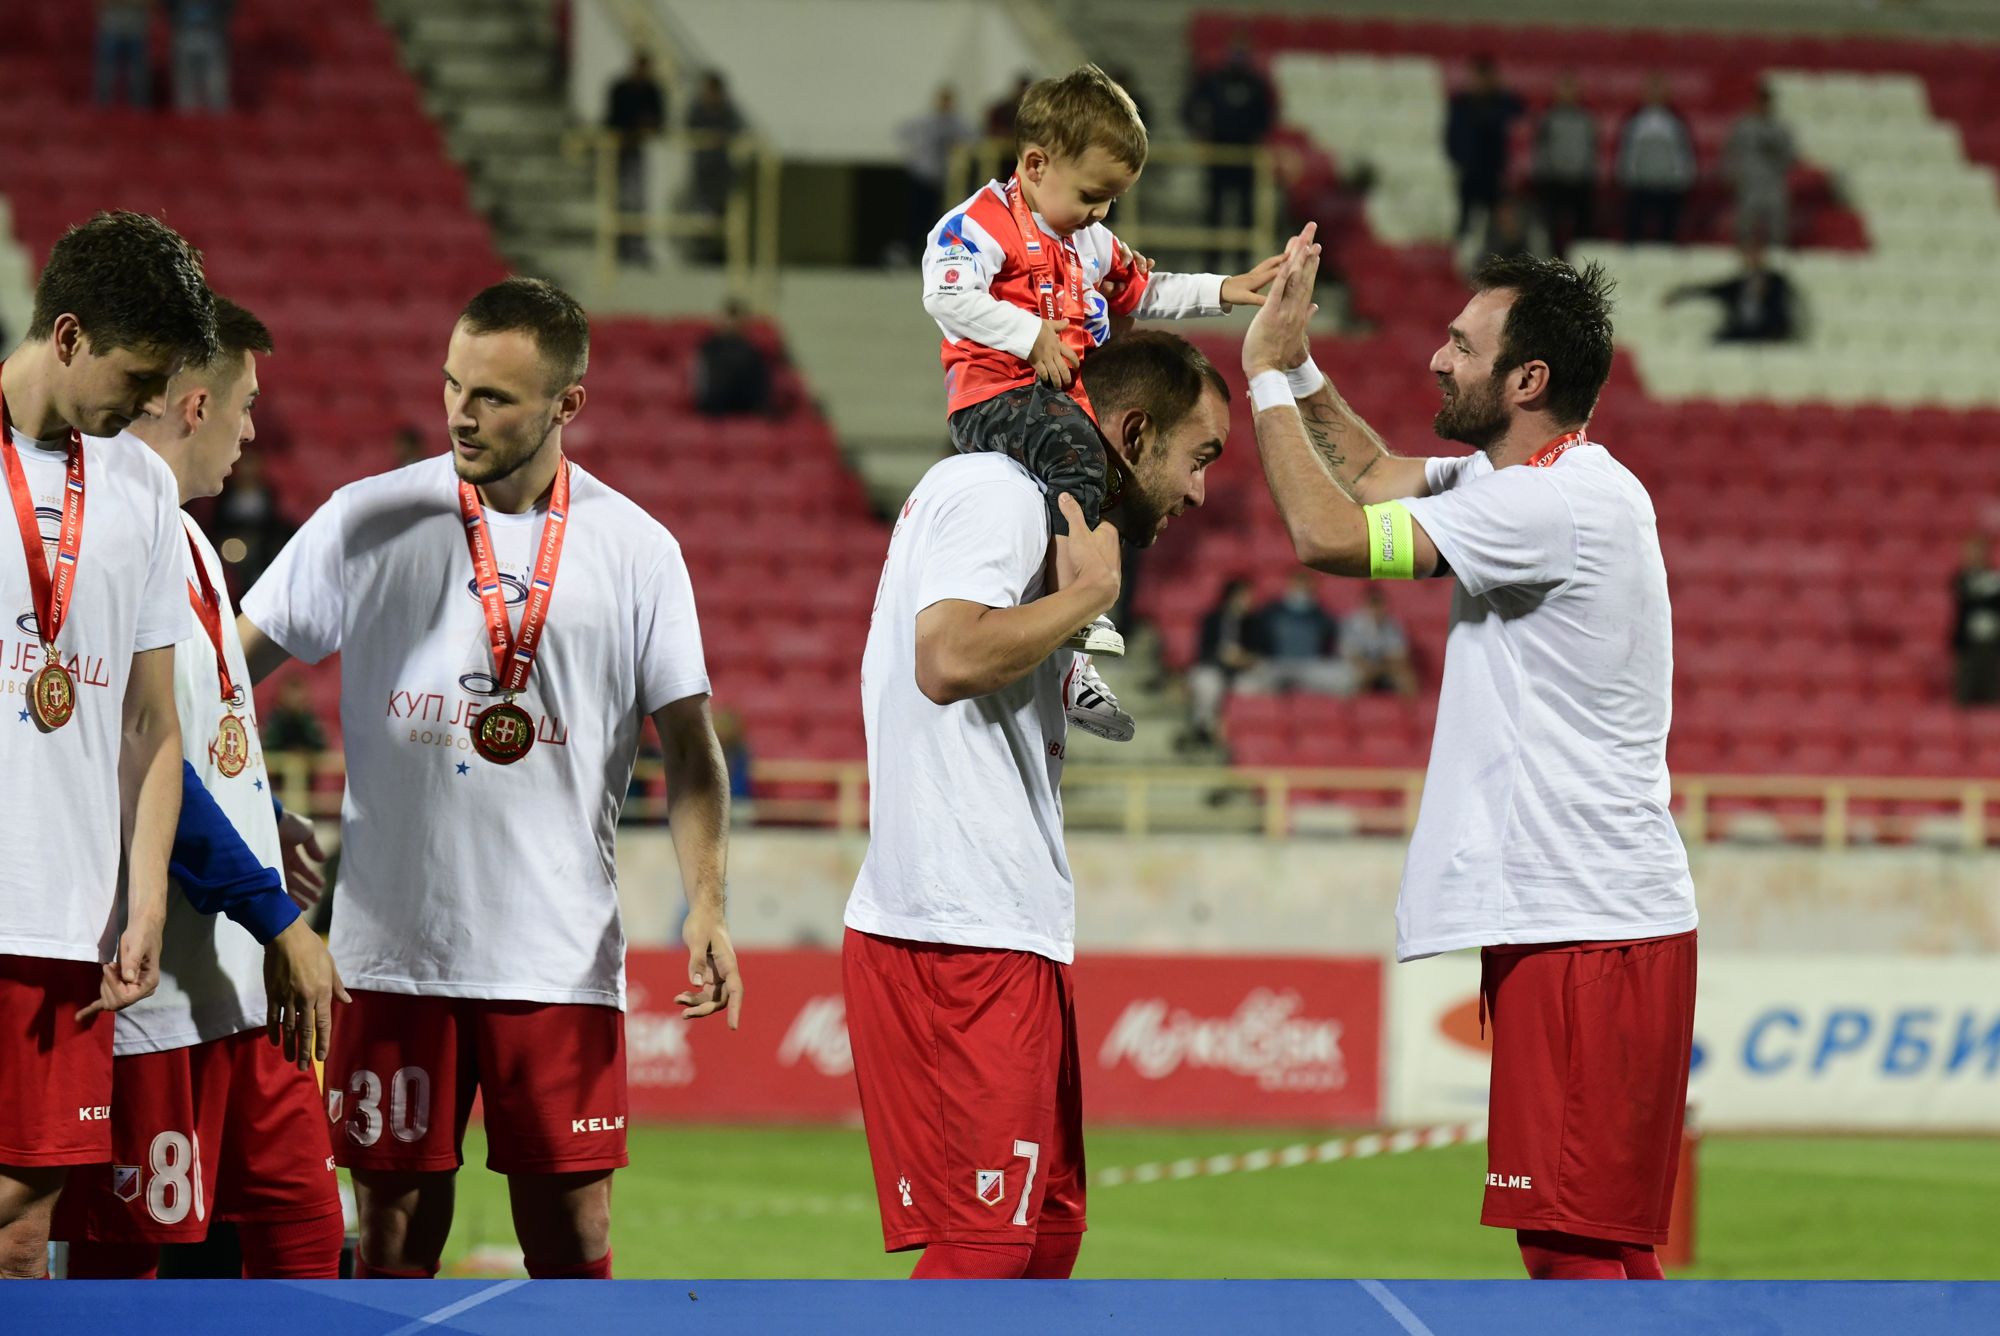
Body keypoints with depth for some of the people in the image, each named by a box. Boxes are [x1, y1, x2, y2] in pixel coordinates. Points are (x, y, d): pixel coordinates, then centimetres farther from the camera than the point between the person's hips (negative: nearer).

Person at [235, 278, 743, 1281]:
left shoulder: (636, 551, 4)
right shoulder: (370, 521, 3)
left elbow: (688, 744, 6)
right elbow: (233, 663, 8)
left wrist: (707, 906, -6)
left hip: (561, 957, 0)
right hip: (393, 945, 0)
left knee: (571, 1237, -1)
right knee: (397, 1231, 2)